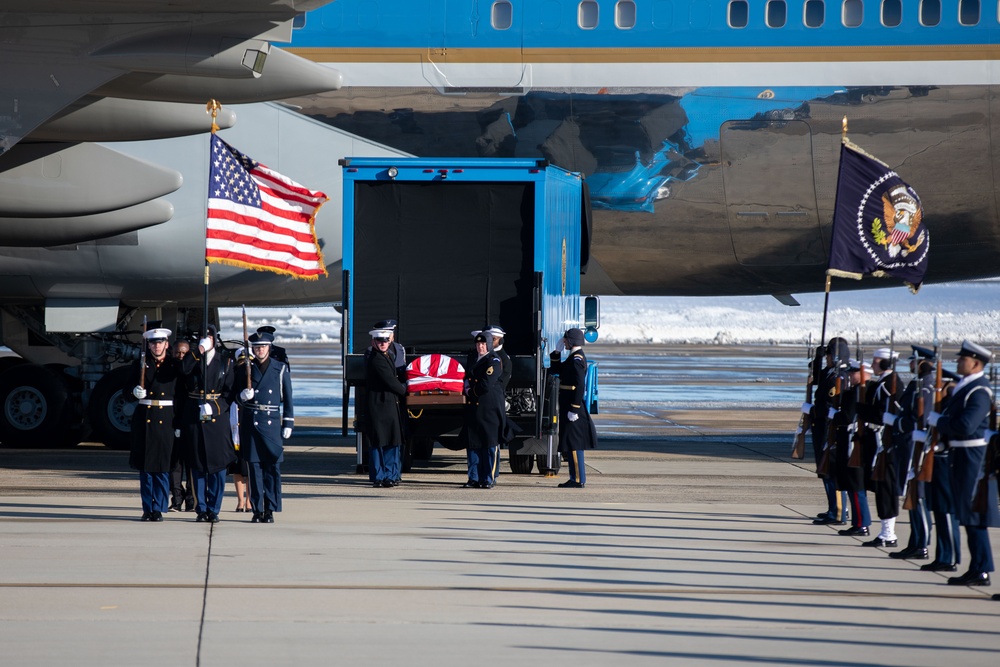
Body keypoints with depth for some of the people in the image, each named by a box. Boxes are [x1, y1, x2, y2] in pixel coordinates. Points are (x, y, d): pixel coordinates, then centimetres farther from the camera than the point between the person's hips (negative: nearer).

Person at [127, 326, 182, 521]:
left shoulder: (175, 366, 5)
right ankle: (147, 508, 10)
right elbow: (130, 385, 12)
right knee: (145, 466, 3)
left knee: (163, 467, -3)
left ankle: (159, 508, 2)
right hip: (144, 418, 1)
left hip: (166, 419, -1)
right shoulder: (140, 365, 8)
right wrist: (136, 391, -12)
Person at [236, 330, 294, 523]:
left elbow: (287, 398, 7)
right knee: (254, 467, 1)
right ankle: (257, 510, 6)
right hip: (250, 422, 1)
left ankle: (270, 510, 1)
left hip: (272, 422, -1)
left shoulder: (281, 369, 6)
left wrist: (288, 424, 2)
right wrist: (242, 395, -12)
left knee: (273, 467, -4)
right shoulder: (245, 369, 8)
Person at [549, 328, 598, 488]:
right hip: (568, 407, 10)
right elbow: (555, 370, 23)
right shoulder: (573, 357, 15)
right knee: (571, 445, 13)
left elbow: (580, 386, -23)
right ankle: (575, 478, 17)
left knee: (573, 444, -8)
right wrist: (557, 352, 12)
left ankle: (578, 480, -6)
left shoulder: (577, 359, -16)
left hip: (572, 406, -10)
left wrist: (574, 409, -24)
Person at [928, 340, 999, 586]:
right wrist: (939, 419, 1)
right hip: (962, 455, 10)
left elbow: (965, 426, -26)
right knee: (969, 516, 12)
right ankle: (977, 569, 17)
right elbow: (953, 417, 21)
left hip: (973, 457, -10)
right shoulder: (964, 386, 14)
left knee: (974, 515, -6)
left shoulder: (979, 391, -17)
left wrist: (936, 420, -14)